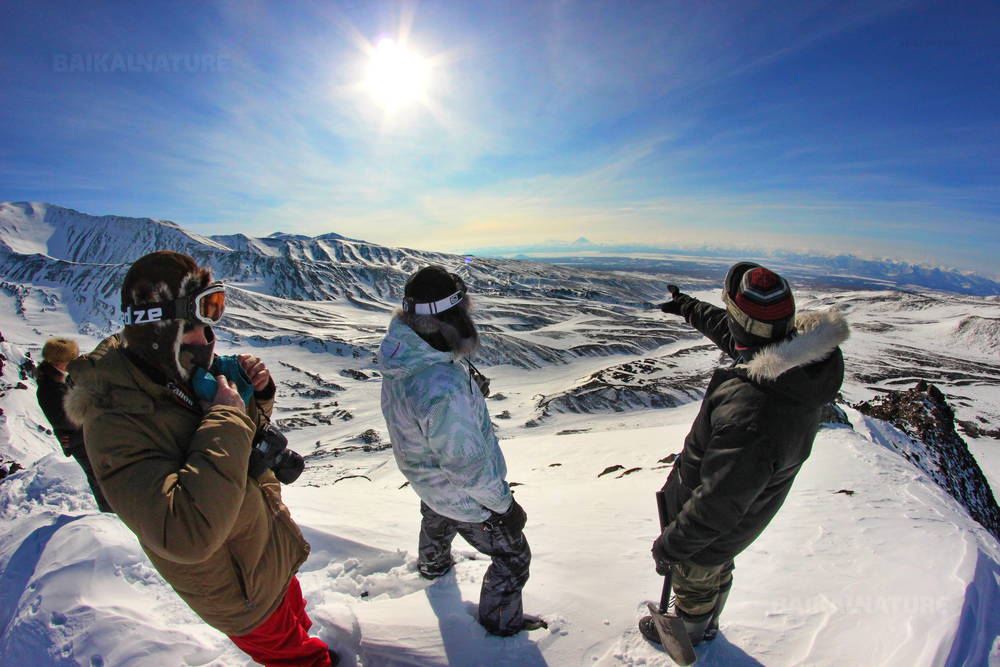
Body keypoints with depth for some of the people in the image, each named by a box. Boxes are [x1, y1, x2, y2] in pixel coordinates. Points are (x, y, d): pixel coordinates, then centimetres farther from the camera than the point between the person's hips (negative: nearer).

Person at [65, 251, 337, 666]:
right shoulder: (116, 423, -33)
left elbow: (249, 440, 7)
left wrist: (256, 394, -14)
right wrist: (226, 419, -38)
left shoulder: (187, 378, -10)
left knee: (295, 622, 35)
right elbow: (185, 535, -43)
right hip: (245, 593, -7)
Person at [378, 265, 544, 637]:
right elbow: (469, 466, -32)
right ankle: (501, 622, 45)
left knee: (436, 523, 40)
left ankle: (433, 566, 72)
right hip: (465, 498, -8)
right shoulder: (442, 390, -45)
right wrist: (505, 505, -16)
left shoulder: (400, 352, -17)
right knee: (513, 557, 18)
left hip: (425, 478, 9)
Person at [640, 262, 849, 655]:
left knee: (694, 581, 26)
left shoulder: (748, 414, -47)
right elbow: (738, 335, 3)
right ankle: (708, 625, 65)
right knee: (718, 569, 35)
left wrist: (670, 546, -18)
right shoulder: (809, 357, -19)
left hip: (712, 532, -7)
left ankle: (686, 634, 58)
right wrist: (689, 308, 18)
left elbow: (715, 506, -35)